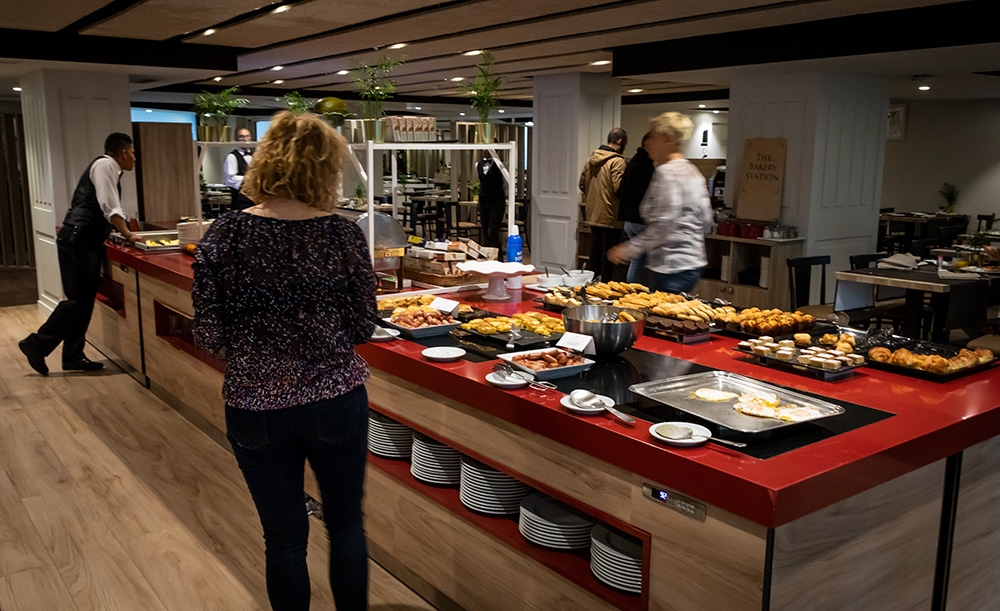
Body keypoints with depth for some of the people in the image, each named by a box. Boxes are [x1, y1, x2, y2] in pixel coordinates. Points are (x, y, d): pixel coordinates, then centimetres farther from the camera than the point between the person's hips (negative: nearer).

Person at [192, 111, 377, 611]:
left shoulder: (223, 236, -9)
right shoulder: (343, 235, -10)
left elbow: (210, 336, -7)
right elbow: (363, 329, -4)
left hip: (255, 408, 1)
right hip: (336, 403, 0)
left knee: (284, 537, 17)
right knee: (346, 523, 21)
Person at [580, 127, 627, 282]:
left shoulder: (591, 159, 10)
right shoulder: (617, 161, -15)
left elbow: (582, 184, 16)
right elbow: (619, 188, -22)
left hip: (593, 215, 8)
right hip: (610, 217, -8)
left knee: (595, 252, 18)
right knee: (608, 253, 0)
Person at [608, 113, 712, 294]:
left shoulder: (666, 172, -13)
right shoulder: (692, 171, 16)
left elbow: (664, 223, -20)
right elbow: (706, 220, 17)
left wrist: (629, 248, -16)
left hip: (673, 267, -10)